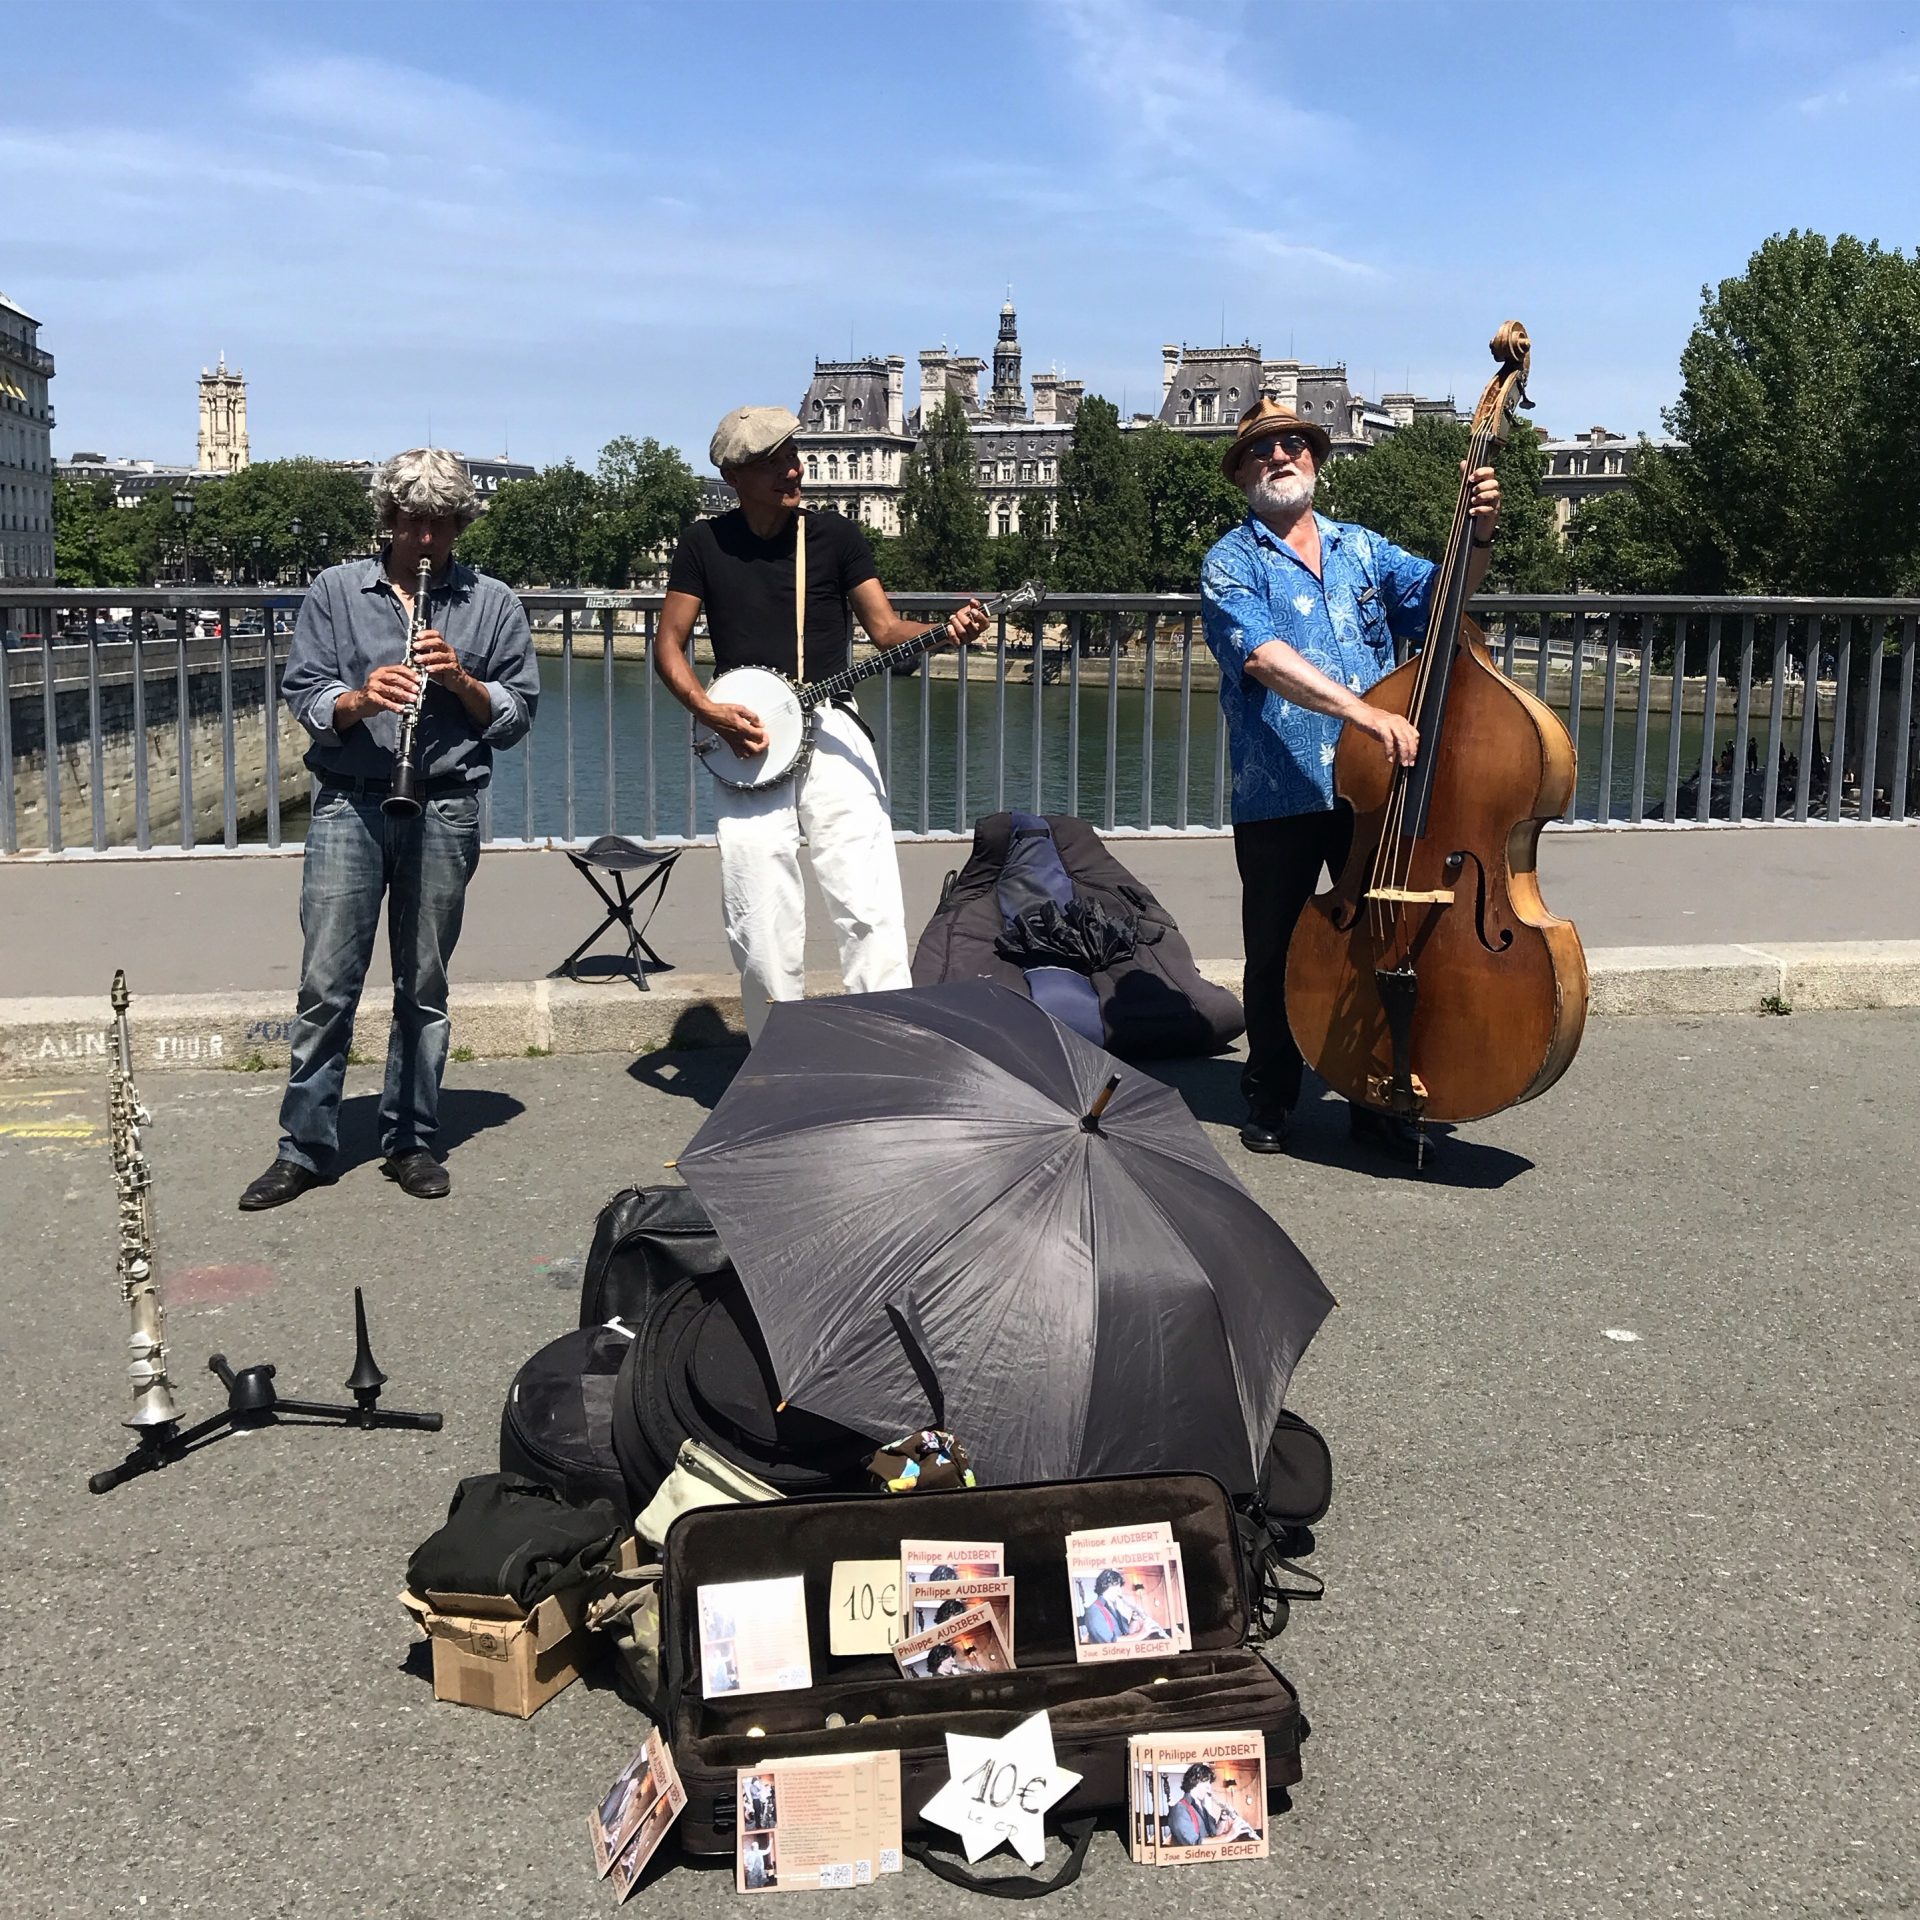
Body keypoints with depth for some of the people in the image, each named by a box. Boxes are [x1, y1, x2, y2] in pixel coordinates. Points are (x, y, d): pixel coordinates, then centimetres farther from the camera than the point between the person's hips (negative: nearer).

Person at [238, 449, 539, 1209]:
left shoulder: (493, 604, 8)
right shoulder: (335, 591, 7)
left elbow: (518, 714, 7)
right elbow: (303, 695, 4)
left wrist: (464, 683, -11)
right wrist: (358, 699, -16)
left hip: (444, 811, 1)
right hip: (348, 804, 0)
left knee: (424, 986, 8)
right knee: (326, 983, -3)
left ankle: (411, 1141, 18)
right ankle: (305, 1148, 7)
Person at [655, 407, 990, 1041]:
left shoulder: (834, 535, 5)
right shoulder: (705, 543, 7)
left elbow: (885, 628, 3)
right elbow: (668, 645, 9)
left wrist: (944, 632, -18)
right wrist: (710, 711, -8)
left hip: (828, 727, 0)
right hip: (744, 741, 1)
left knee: (869, 905, -13)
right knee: (761, 928, -1)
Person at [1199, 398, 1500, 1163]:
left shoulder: (1361, 549, 14)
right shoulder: (1231, 563, -2)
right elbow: (1266, 659, -19)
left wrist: (1478, 536, -18)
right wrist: (1365, 713, -31)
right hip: (1277, 796, -3)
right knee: (1275, 955, 8)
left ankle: (1379, 1101, 19)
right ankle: (1270, 1099, 24)